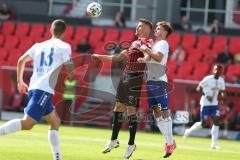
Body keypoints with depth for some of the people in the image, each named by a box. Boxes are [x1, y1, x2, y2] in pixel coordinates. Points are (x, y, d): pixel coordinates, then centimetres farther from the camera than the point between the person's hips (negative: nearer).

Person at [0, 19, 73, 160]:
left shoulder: (39, 46, 19)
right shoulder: (64, 46, 3)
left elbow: (21, 61, 13)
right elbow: (69, 68, -3)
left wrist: (20, 81, 20)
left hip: (33, 88, 8)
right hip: (44, 89, -8)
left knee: (55, 122, 18)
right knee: (27, 123, -17)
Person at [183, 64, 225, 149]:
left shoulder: (221, 80, 4)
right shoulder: (208, 79, -14)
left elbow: (222, 91, 14)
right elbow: (199, 88, -12)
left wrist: (222, 96, -9)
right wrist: (206, 96, -24)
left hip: (214, 104, 6)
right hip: (205, 104, -6)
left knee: (216, 121, -5)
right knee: (202, 123, -5)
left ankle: (214, 144, -1)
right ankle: (188, 131, 24)